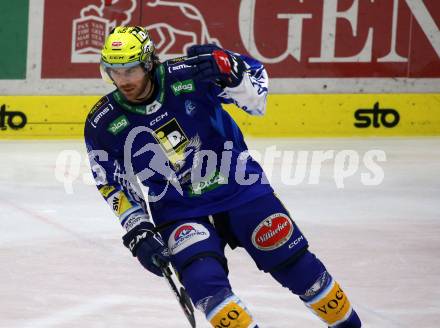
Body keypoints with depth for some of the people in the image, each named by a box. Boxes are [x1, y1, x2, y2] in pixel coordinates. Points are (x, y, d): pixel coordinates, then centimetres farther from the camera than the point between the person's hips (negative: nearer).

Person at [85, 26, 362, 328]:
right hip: (177, 212, 1)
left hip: (238, 188, -1)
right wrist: (136, 229, -7)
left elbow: (255, 86, -10)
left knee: (296, 264, 2)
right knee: (203, 281, -25)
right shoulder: (103, 124, -10)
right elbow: (111, 185, 1)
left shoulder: (186, 75, -17)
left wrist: (228, 69, -31)